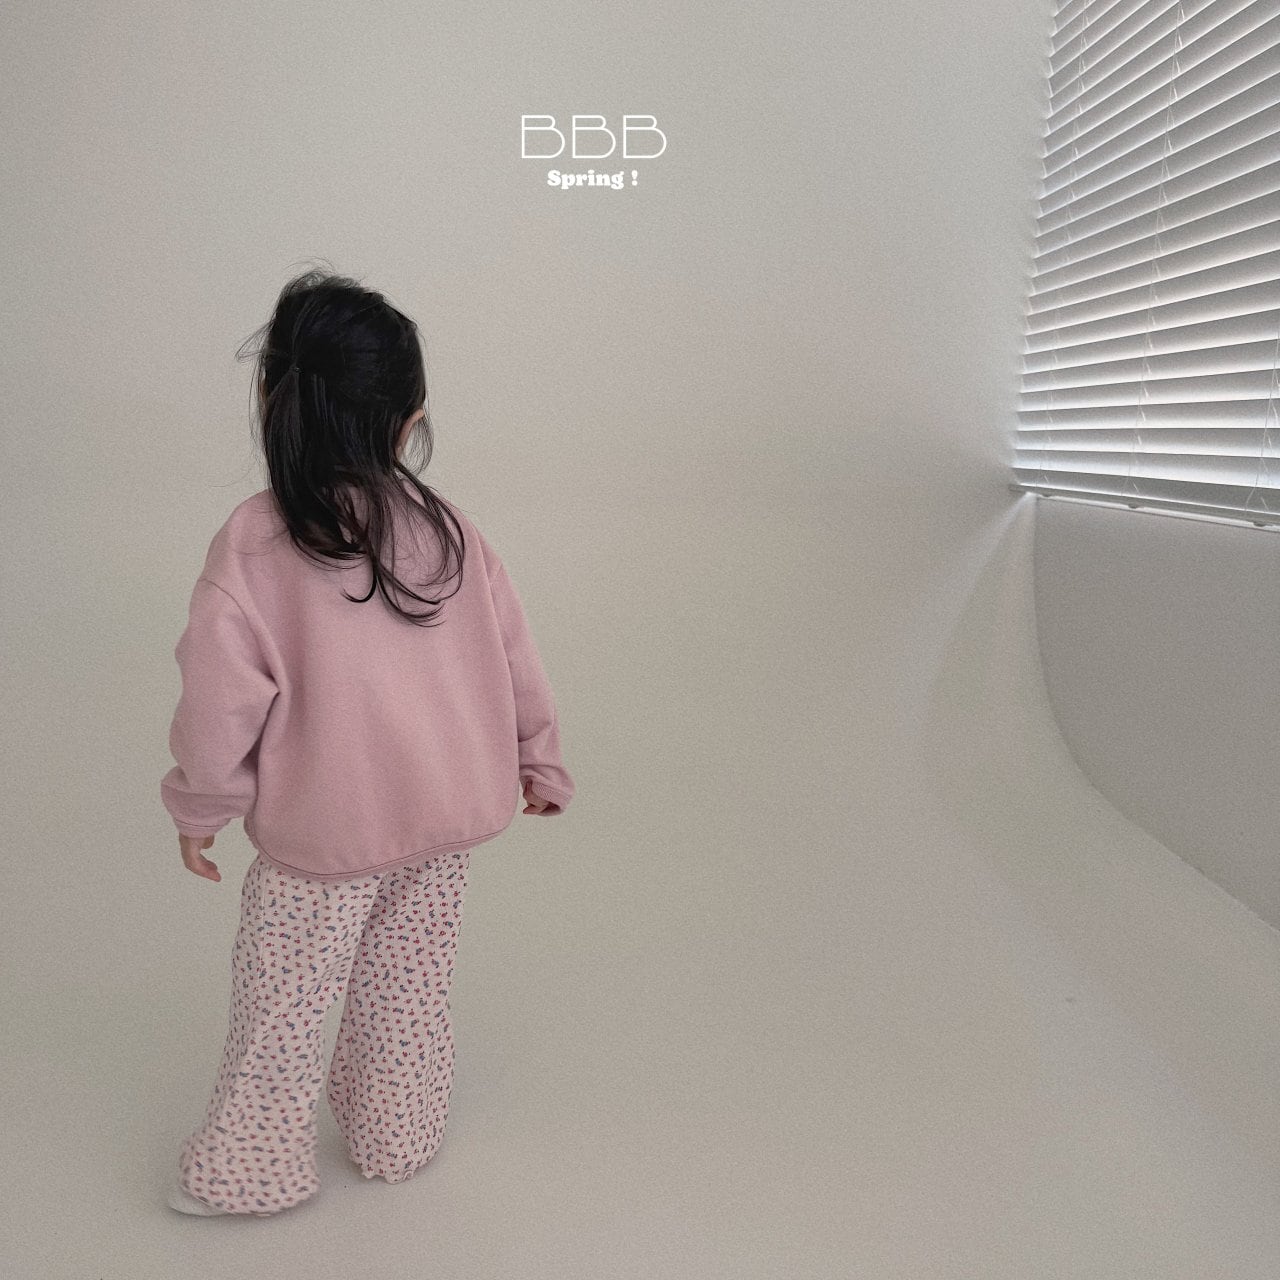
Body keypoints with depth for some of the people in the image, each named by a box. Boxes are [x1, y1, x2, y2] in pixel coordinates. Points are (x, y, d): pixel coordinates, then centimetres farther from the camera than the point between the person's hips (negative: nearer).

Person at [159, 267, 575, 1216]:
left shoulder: (249, 550, -20)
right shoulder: (446, 526, -8)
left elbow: (221, 705, -15)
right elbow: (516, 658, -1)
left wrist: (200, 810, 2)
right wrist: (541, 762, 13)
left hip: (320, 834, -4)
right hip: (450, 815, 4)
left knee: (281, 1003, 17)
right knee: (410, 987, 23)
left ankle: (252, 1168, 36)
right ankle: (400, 1137, 41)